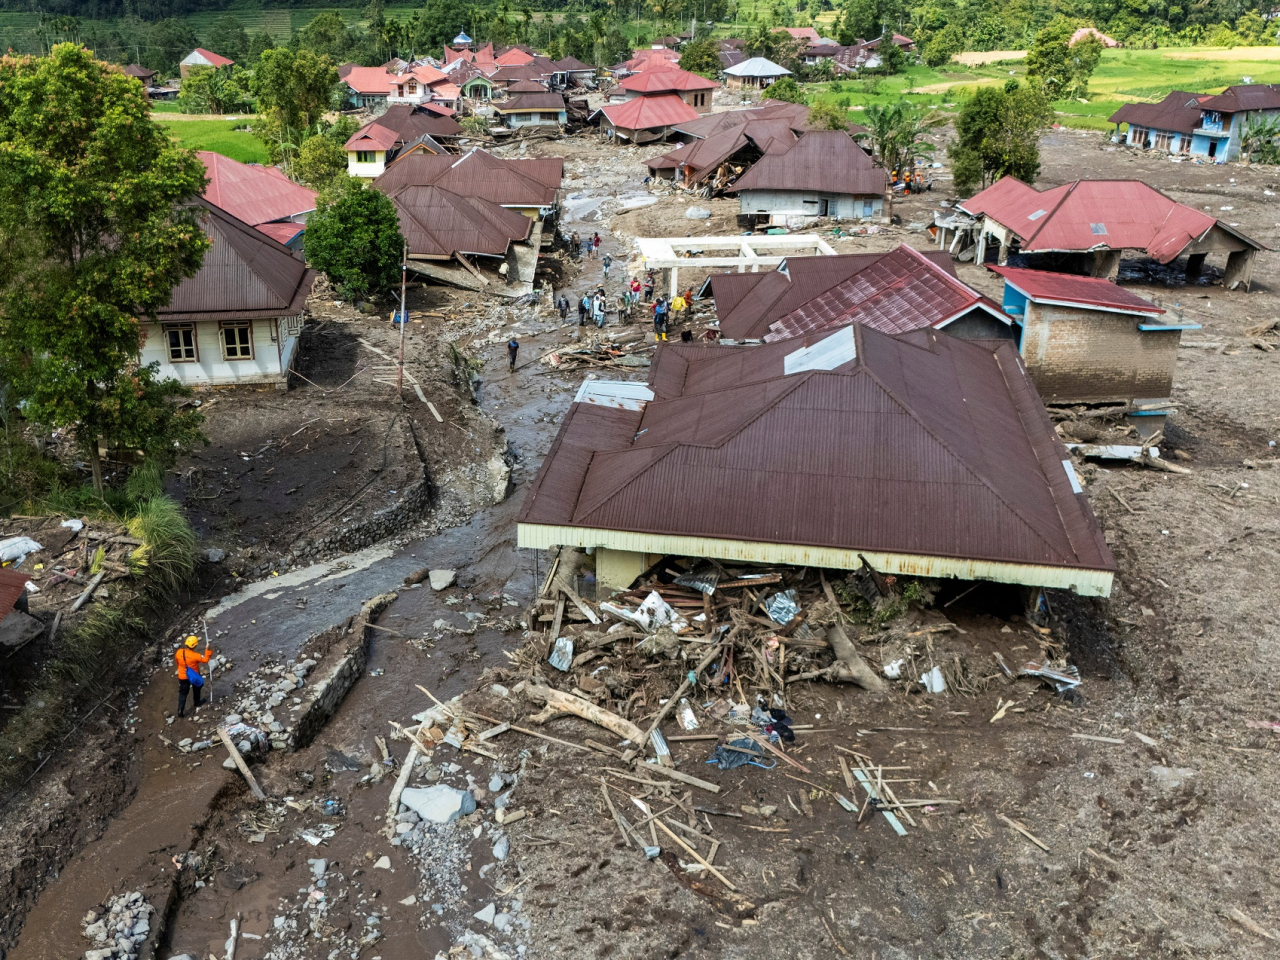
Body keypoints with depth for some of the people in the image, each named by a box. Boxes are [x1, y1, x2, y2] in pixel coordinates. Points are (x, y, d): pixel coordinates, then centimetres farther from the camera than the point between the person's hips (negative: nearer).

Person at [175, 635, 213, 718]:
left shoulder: (178, 652, -16)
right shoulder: (195, 655, -29)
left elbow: (176, 662, 2)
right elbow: (205, 659, -20)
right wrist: (207, 650, -14)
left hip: (183, 676, 2)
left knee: (183, 693, 13)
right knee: (196, 689, 27)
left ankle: (180, 711, 6)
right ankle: (196, 705, 43)